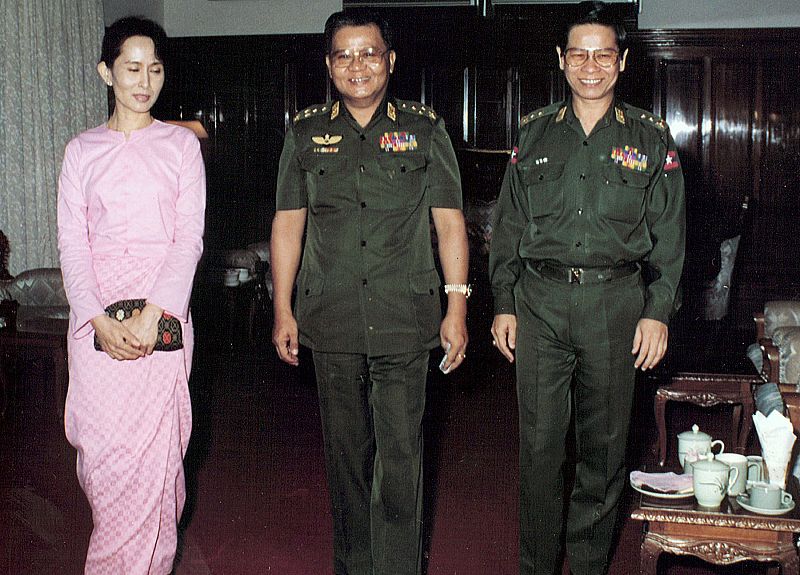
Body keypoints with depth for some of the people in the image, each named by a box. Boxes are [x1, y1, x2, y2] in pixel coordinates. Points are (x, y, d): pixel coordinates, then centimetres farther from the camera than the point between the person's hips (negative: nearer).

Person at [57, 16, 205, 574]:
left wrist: (153, 314, -14)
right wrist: (102, 319, -12)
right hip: (97, 318, 1)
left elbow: (190, 236, -1)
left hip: (163, 314, -1)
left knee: (154, 450, -2)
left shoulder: (181, 144, 7)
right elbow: (72, 242, 4)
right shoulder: (82, 150, 11)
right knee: (102, 449, -1)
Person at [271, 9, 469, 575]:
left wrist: (457, 307, -3)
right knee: (345, 451, 12)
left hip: (404, 320, -2)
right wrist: (283, 310, 4)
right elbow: (288, 225, 9)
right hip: (331, 321, 2)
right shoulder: (306, 133, 8)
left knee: (401, 455, -2)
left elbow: (450, 221, 3)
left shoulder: (425, 129, 4)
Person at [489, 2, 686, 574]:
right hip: (540, 301, 1)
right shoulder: (535, 133, 9)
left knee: (604, 446, 7)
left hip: (615, 303, -1)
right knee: (540, 442, 3)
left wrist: (657, 311, -2)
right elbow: (509, 225, 11)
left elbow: (668, 235, 5)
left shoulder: (651, 138, 5)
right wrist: (504, 304, 6)